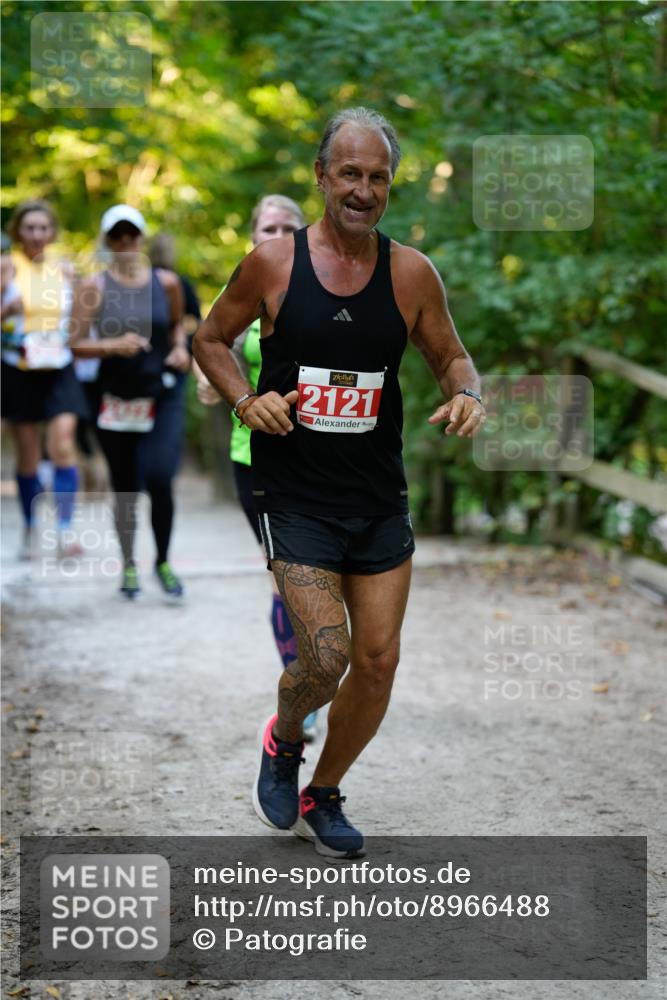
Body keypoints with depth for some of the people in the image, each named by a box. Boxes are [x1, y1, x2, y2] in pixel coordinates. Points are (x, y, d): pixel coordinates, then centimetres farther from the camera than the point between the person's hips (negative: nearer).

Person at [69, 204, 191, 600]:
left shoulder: (166, 282, 2)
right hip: (117, 399, 0)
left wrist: (180, 348, 0)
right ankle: (129, 565, 28)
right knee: (125, 489, 7)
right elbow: (77, 344, -5)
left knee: (160, 479, -14)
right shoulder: (94, 287, -3)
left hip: (163, 394, 0)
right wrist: (113, 345, -21)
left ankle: (163, 562, 7)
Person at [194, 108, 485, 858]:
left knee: (378, 662, 5)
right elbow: (210, 339, 7)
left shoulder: (412, 273, -1)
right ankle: (281, 742, 20)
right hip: (294, 495, -3)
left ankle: (322, 797, 30)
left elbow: (450, 355, 11)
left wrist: (465, 394, -12)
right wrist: (244, 400, -11)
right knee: (326, 655, -16)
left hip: (379, 498, 3)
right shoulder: (273, 264, -7)